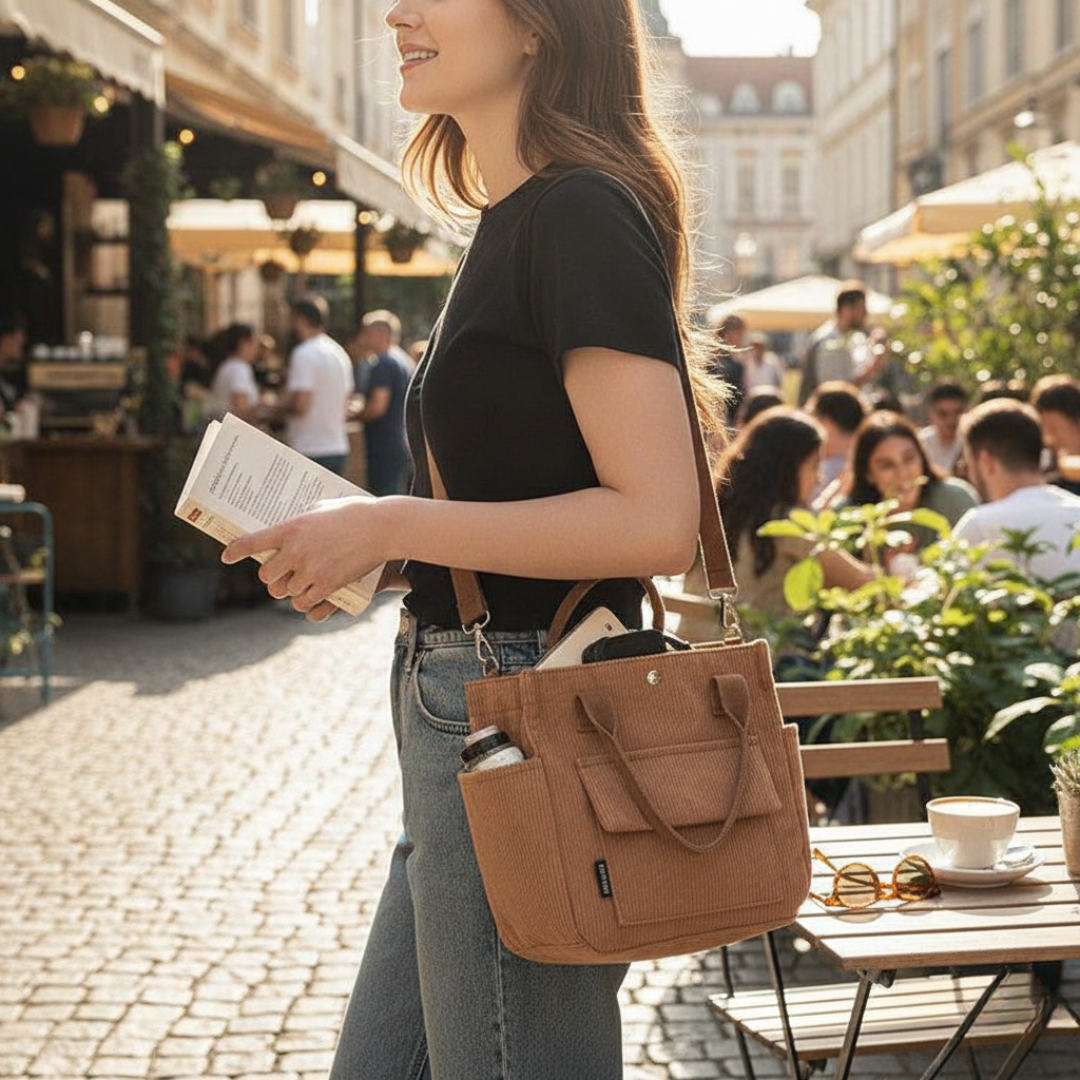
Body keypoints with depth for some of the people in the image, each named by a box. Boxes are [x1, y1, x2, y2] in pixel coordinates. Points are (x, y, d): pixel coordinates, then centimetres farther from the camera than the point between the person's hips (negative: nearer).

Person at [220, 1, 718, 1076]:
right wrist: (356, 545, 9)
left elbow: (655, 523, -22)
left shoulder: (582, 216, -15)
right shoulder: (514, 222, 15)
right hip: (465, 712, 10)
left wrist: (392, 524, -17)